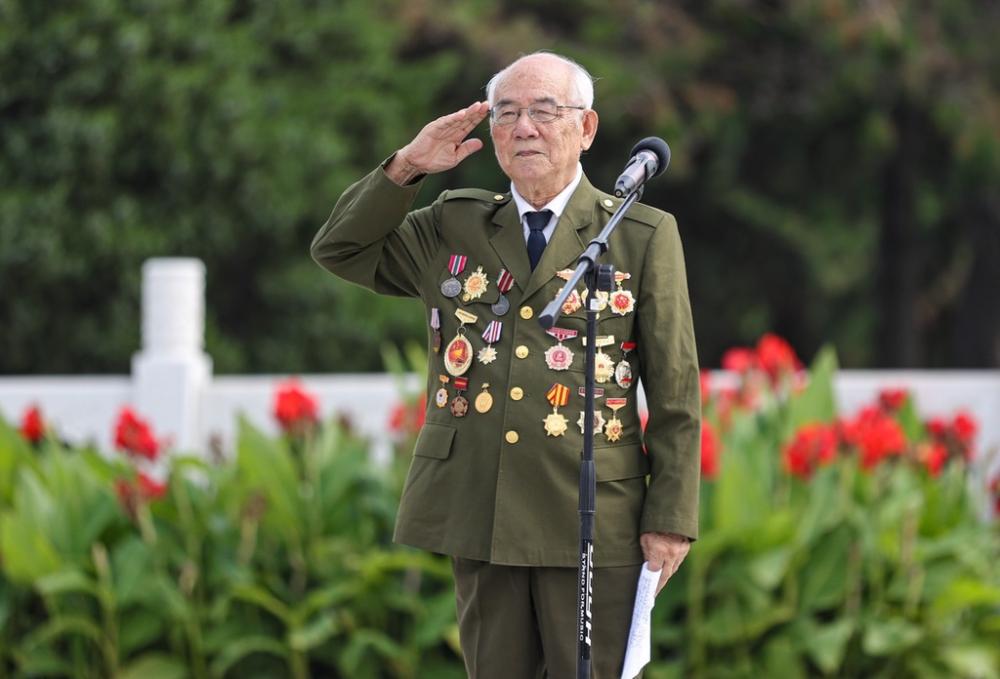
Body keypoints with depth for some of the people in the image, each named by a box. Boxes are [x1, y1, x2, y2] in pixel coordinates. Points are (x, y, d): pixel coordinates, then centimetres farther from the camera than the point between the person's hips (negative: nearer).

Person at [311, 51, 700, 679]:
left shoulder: (644, 237, 2)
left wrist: (671, 517, -6)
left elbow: (675, 391, 0)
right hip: (478, 512, 3)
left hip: (591, 520, -3)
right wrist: (405, 169, 1)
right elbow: (339, 250, 16)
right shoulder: (452, 227, 13)